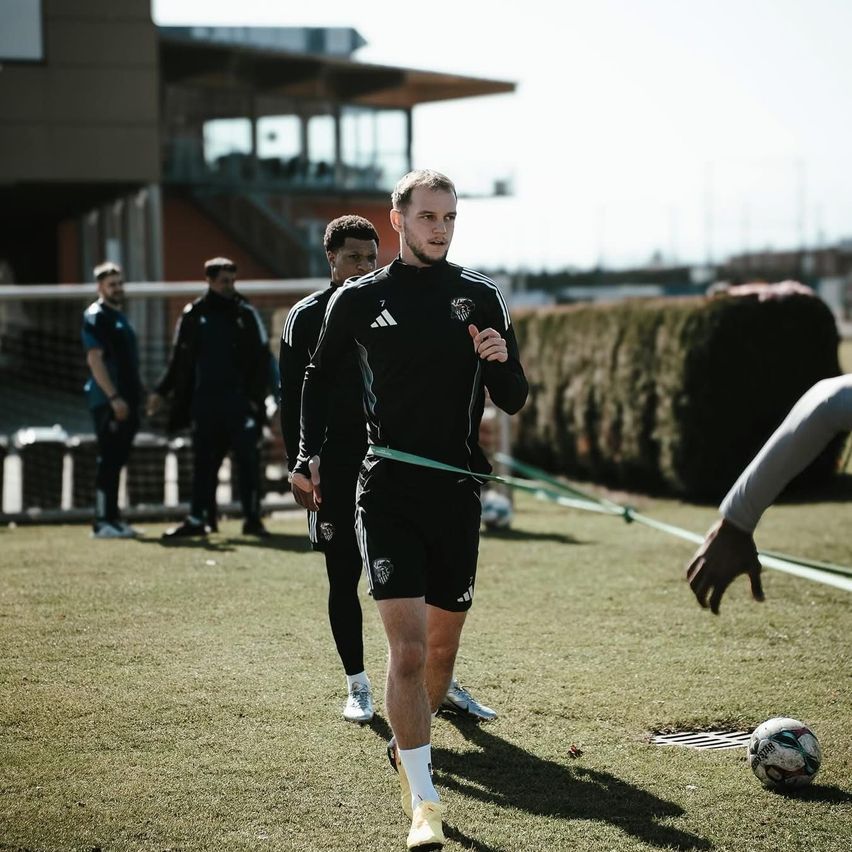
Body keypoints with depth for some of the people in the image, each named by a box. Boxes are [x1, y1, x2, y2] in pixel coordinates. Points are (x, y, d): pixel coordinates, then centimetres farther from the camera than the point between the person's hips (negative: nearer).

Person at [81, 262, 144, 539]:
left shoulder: (119, 317, 21)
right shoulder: (95, 316, -8)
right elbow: (95, 359, -16)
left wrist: (136, 397, 19)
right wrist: (114, 398, -21)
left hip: (125, 400, 9)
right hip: (108, 401, -9)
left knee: (116, 460, 11)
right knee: (108, 459, -9)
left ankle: (112, 517, 15)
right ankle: (102, 522, -7)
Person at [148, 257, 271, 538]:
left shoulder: (246, 314, 4)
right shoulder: (193, 315, 8)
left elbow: (261, 357, 2)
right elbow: (179, 360, 14)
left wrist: (255, 396, -6)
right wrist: (161, 391, 8)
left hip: (238, 399, -2)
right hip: (204, 402, 2)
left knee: (248, 459, -4)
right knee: (204, 462, 5)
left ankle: (252, 518, 3)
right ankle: (197, 519, 10)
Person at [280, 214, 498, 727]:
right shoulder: (308, 316, 0)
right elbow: (294, 400, 0)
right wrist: (299, 470, -7)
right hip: (336, 469, -2)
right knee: (344, 579, 4)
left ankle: (443, 684, 9)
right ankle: (358, 686, 15)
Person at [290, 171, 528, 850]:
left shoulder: (481, 297, 6)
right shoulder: (360, 299, 3)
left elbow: (513, 401, 8)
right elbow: (320, 379, 17)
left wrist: (501, 361, -13)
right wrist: (310, 455, 7)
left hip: (458, 492, 3)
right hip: (388, 491, -3)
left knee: (442, 645, 12)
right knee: (408, 645, -15)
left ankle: (409, 745, 40)